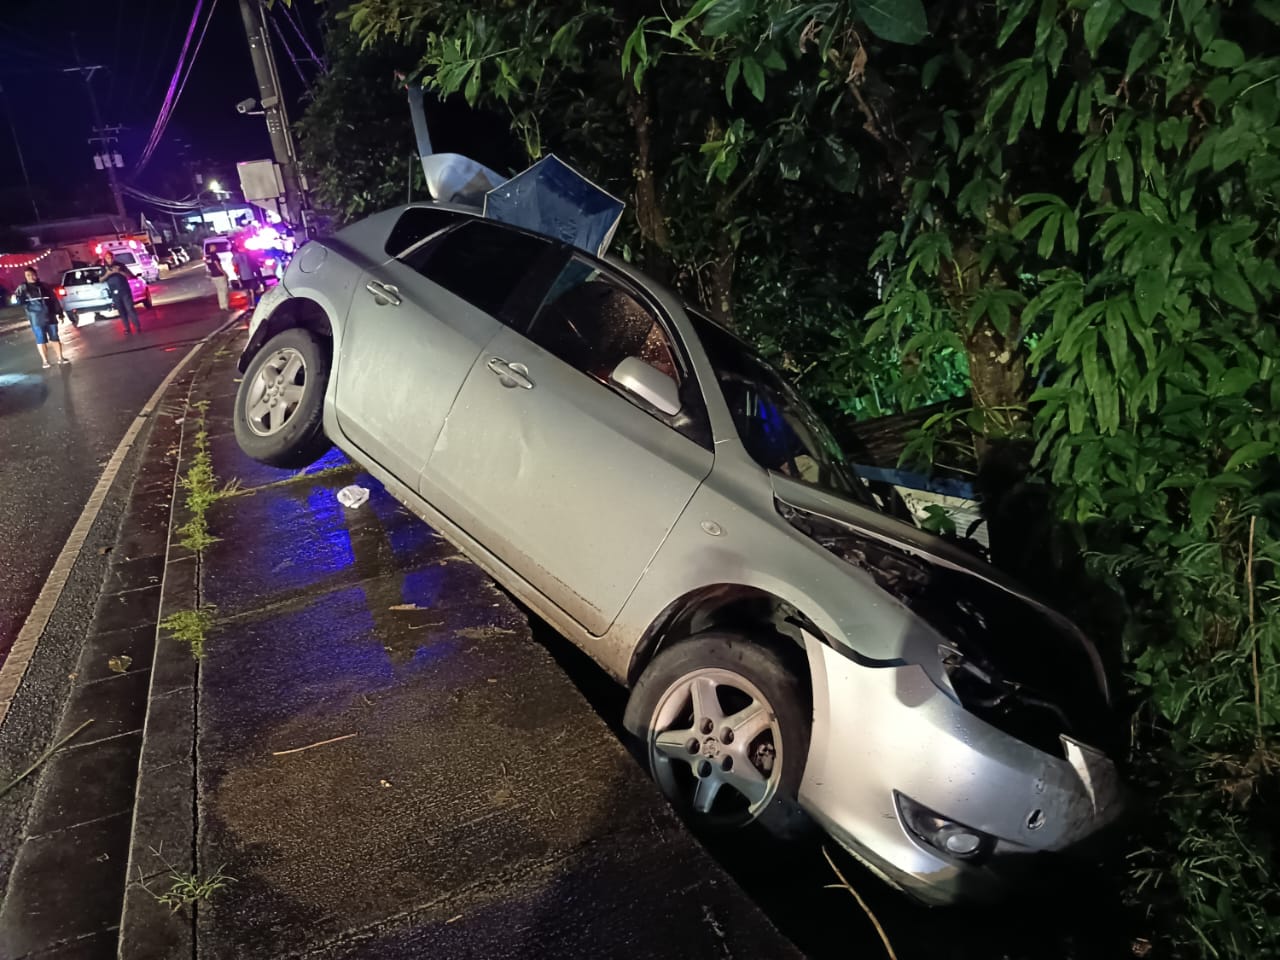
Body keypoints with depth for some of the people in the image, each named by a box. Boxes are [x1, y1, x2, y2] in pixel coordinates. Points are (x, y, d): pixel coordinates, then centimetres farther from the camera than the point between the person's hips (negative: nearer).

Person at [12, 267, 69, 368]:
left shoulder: (45, 286, 10)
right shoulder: (24, 288, 2)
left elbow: (54, 300, 13)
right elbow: (18, 299, -7)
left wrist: (60, 313, 12)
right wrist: (16, 298, -31)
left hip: (50, 317, 2)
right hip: (36, 319, -2)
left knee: (55, 338, 7)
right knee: (41, 340, -2)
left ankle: (60, 358, 16)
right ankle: (45, 361, 2)